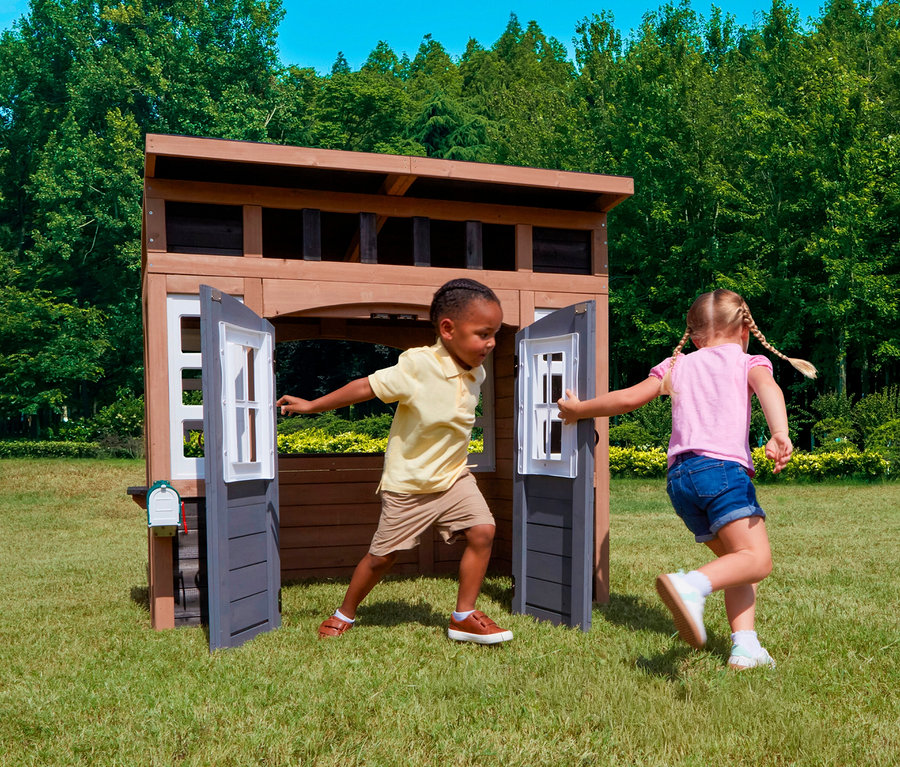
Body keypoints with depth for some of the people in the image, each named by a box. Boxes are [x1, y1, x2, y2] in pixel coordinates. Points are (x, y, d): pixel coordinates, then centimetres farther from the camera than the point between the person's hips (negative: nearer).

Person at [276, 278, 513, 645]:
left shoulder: (475, 372, -2)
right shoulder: (417, 366, -24)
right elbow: (367, 386, -15)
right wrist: (312, 405, -9)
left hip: (453, 478, 5)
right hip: (407, 486, -5)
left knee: (482, 532, -12)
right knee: (382, 556, 7)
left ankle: (464, 617, 2)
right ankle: (344, 613, 32)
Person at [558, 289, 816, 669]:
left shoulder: (676, 365, 24)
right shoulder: (749, 361, 15)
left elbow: (628, 399, 17)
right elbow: (768, 388, -8)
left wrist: (578, 410, 30)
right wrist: (780, 435, -24)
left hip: (679, 474, 5)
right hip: (722, 466, -5)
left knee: (734, 557, 13)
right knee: (756, 559, -11)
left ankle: (745, 647, 0)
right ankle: (690, 585, -37)